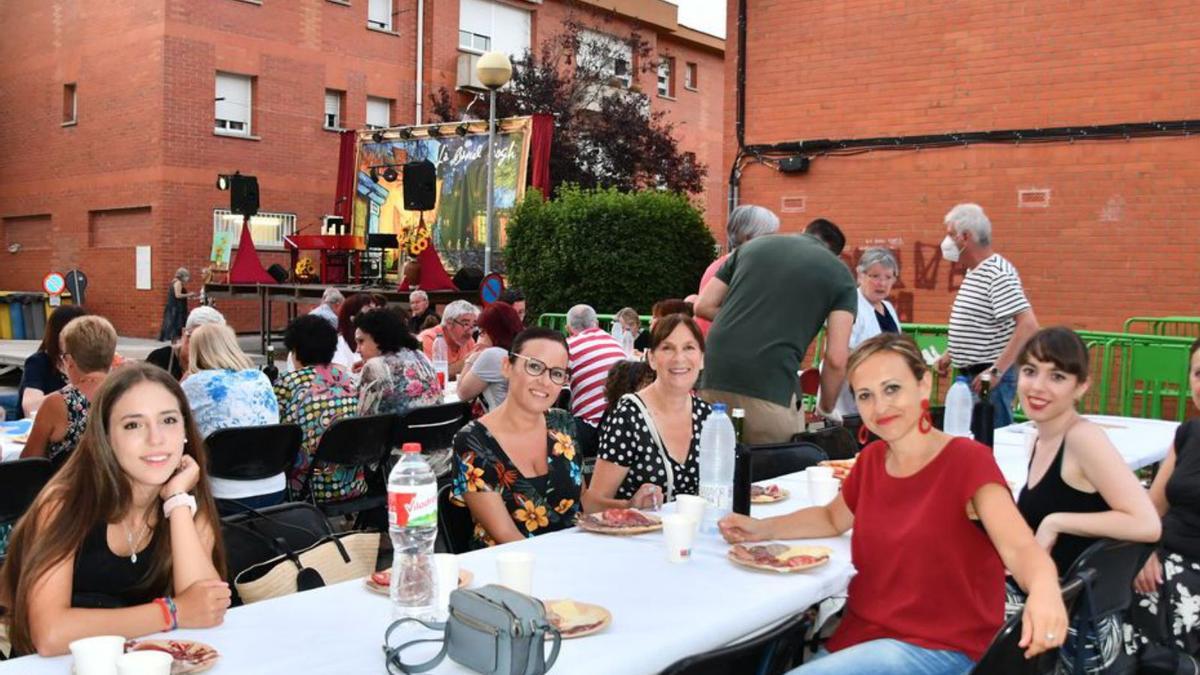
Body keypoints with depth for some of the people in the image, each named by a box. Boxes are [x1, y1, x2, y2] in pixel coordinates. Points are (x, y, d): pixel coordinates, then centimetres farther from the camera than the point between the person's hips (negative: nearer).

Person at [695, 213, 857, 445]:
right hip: (769, 387, -4)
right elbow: (836, 358, 1)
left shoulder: (752, 245, 20)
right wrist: (826, 409, 16)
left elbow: (703, 306, 18)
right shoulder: (840, 275, 10)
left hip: (714, 380, 4)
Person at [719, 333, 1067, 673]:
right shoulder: (871, 459, 3)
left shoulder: (967, 460, -14)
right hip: (862, 634, 6)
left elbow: (1019, 547, -28)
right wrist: (761, 529, 5)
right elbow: (832, 519, 21)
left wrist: (1044, 590, -51)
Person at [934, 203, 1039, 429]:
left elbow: (1028, 325, -25)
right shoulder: (973, 273, 12)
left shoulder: (998, 274, -17)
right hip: (969, 375, 9)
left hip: (989, 378, -9)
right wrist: (950, 355, 18)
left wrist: (996, 371, -26)